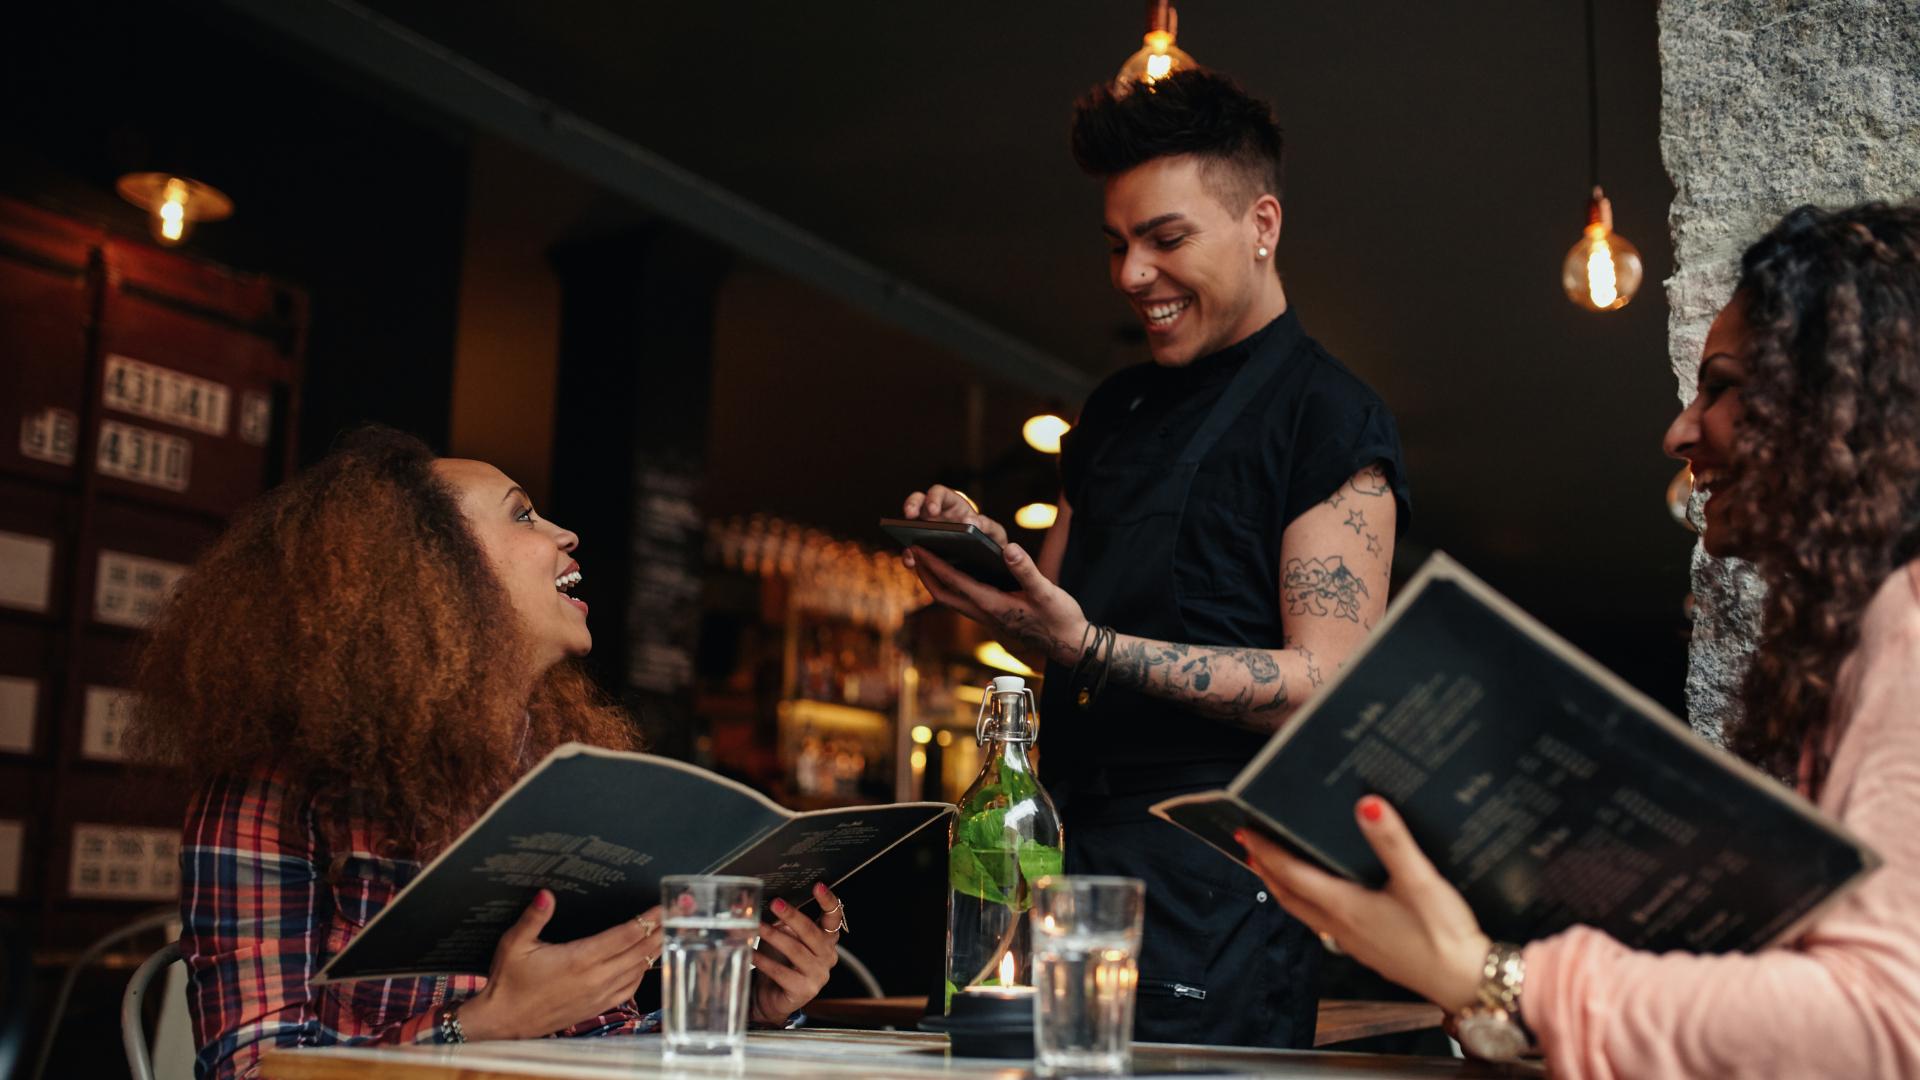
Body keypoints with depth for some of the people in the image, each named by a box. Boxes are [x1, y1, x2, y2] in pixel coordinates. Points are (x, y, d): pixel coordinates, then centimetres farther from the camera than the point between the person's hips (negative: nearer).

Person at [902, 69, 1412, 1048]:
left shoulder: (1332, 422, -6)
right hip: (1074, 845, 7)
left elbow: (1327, 685, -15)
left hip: (1211, 879, -6)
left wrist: (1088, 648, -24)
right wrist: (985, 551, -2)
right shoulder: (1114, 413, 16)